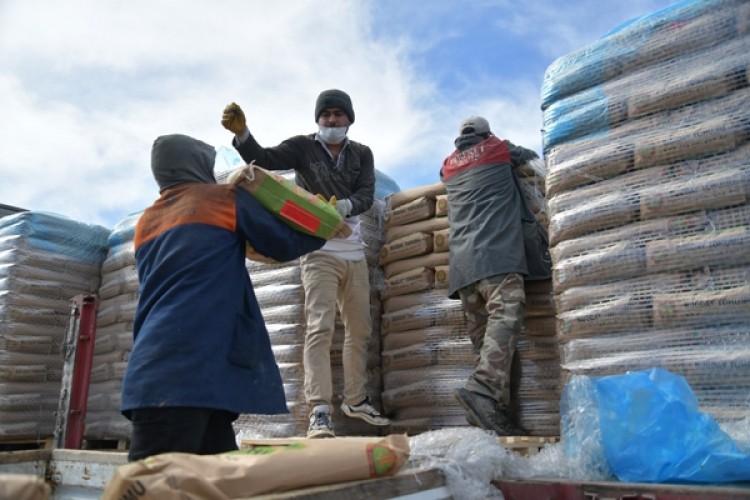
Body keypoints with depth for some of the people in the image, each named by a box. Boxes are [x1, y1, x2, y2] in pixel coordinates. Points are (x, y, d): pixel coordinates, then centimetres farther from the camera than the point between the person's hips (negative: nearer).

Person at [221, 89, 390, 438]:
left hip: (354, 252, 5)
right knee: (319, 327, -13)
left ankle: (355, 400, 27)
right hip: (319, 250, -4)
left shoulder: (362, 154, 9)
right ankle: (319, 412, -12)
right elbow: (263, 159, -15)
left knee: (360, 329, 11)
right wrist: (241, 133, -35)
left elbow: (366, 196, -5)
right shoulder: (303, 147, 1)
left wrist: (342, 206, -27)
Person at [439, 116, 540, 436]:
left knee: (482, 333, -1)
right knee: (505, 317, -18)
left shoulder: (447, 166, 28)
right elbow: (532, 157, 40)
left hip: (462, 260, 5)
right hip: (496, 251, -4)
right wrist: (514, 156, 57)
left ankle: (495, 410, -10)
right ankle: (482, 390, -38)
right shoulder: (498, 147, 21)